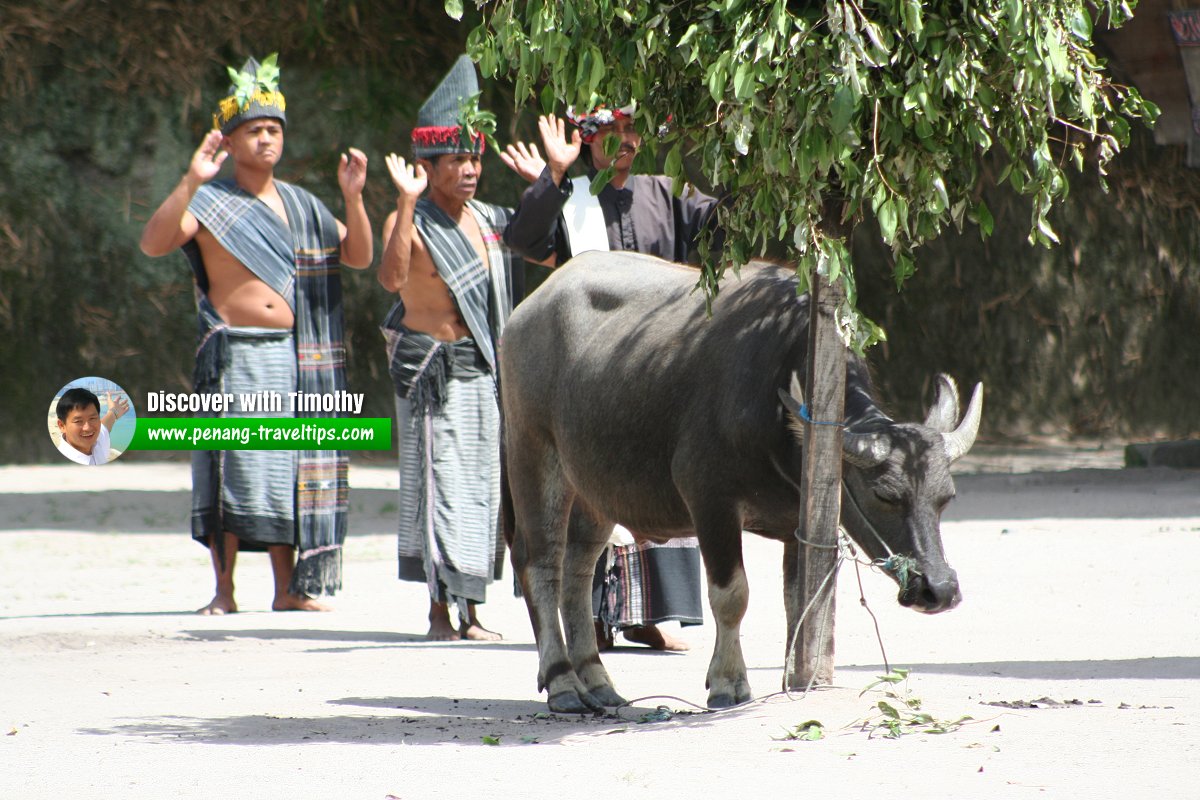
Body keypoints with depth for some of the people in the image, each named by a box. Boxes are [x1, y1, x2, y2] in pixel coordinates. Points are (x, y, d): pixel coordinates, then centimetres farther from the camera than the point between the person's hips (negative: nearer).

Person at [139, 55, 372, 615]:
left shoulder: (301, 206, 15)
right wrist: (191, 181, -26)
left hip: (295, 353, 4)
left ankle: (289, 588, 11)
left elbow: (359, 257, 13)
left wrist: (353, 198, -3)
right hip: (233, 353, -4)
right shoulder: (208, 203, 0)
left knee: (287, 468, 5)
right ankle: (223, 590, -3)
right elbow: (153, 243, -16)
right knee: (232, 468, -8)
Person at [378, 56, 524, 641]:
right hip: (431, 370, -6)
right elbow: (391, 276, -26)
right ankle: (439, 609, -3)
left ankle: (470, 610, 12)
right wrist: (407, 202, -31)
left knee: (482, 483, 6)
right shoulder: (411, 223, -8)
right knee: (439, 479, -7)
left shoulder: (490, 219, 11)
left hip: (485, 370, 6)